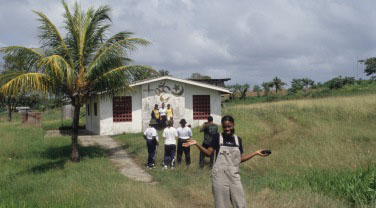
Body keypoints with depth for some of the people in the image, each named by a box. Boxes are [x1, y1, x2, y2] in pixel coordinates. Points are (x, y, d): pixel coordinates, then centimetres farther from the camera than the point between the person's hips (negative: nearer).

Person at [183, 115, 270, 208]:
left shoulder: (238, 139, 7)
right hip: (220, 175, -3)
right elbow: (209, 153, -6)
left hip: (234, 175, 3)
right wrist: (196, 144, -17)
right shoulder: (217, 138, -3)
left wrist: (256, 153, 8)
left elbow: (240, 159, 10)